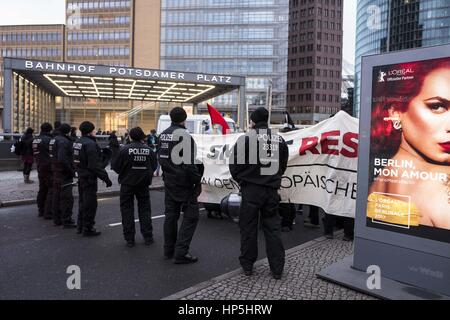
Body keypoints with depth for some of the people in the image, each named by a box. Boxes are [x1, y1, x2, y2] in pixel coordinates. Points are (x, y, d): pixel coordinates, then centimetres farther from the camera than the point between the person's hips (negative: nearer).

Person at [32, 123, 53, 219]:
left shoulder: (35, 140, 10)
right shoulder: (48, 140, -17)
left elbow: (34, 153, 16)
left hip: (40, 168, 9)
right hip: (49, 169, -9)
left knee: (42, 190, 18)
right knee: (52, 190, -4)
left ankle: (41, 211, 26)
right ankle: (48, 213, -5)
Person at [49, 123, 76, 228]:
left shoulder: (53, 140, 14)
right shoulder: (64, 141, -18)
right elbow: (63, 159, -27)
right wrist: (71, 171, -19)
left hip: (56, 172, 10)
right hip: (64, 173, -10)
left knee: (57, 196, 16)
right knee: (67, 197, -5)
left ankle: (57, 219, 26)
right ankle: (66, 221, -1)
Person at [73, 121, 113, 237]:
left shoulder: (77, 142, 10)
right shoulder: (90, 144, -20)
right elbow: (95, 165, -25)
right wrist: (106, 178, -21)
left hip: (81, 177, 10)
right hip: (89, 178, -10)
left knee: (83, 202, 20)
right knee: (90, 204, 1)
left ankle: (81, 227, 31)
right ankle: (88, 229, 10)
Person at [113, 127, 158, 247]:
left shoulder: (125, 149, -13)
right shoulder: (149, 150, -5)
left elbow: (116, 167, -8)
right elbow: (154, 167, -1)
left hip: (127, 183, -2)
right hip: (143, 184, 3)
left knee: (127, 210, 7)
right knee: (144, 208, 14)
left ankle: (129, 239, 9)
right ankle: (148, 237, 16)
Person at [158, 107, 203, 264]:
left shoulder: (163, 135, 10)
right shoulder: (184, 135, -17)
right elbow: (189, 163, -21)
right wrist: (197, 181, -13)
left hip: (169, 182, 9)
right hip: (183, 184, -8)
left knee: (171, 215, 15)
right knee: (191, 216, 0)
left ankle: (169, 250, 25)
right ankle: (181, 253, -2)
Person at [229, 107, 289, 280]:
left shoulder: (245, 139, -7)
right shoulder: (279, 140, 7)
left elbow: (234, 166, -5)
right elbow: (282, 166, 12)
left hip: (251, 190, -3)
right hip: (272, 190, 4)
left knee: (248, 228, 9)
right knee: (273, 228, 12)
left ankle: (247, 265, 20)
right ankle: (277, 268, 16)